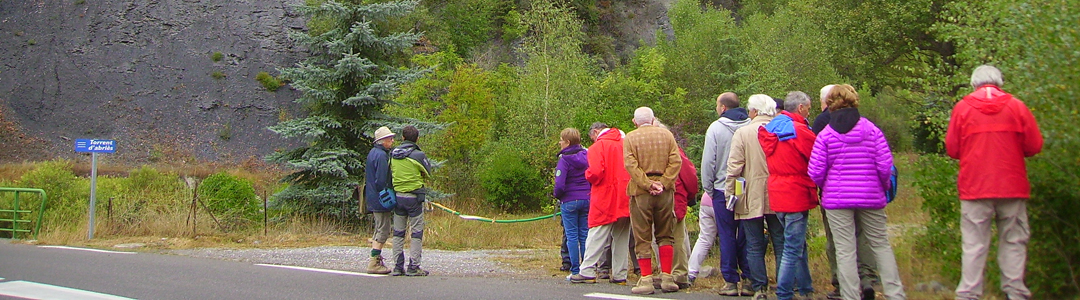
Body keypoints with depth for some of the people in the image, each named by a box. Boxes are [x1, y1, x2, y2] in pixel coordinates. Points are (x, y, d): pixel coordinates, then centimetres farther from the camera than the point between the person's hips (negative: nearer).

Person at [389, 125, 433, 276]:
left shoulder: (393, 154, 3)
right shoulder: (418, 155, -11)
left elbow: (391, 171, 13)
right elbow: (428, 173, 1)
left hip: (397, 196, 5)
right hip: (414, 197, -5)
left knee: (398, 233, 11)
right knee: (416, 233, 1)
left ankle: (398, 266, 11)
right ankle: (413, 267, -1)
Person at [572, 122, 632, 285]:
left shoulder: (598, 147, -7)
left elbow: (595, 173, -17)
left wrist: (587, 174, 3)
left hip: (605, 199, -5)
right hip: (625, 200, 5)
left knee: (596, 236, -2)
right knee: (621, 238, 9)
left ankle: (587, 272, -3)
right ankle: (619, 275, 9)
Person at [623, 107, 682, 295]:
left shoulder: (630, 138, 0)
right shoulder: (666, 134, 6)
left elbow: (630, 164, -11)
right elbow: (676, 161, -3)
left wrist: (647, 184, -12)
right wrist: (663, 182, -8)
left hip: (640, 192, -2)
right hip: (665, 191, 2)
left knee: (642, 238, 3)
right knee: (665, 235, 13)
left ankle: (646, 279, -1)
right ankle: (667, 278, 9)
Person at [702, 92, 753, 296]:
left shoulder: (715, 128, -7)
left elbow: (708, 161, -7)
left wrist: (708, 188, 4)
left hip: (723, 189, -3)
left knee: (727, 236, 3)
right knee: (747, 236, 7)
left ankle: (731, 281, 5)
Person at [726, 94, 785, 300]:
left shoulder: (743, 133, -6)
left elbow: (734, 167, -8)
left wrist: (729, 192, 0)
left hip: (752, 198, -2)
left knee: (754, 246, 5)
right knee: (781, 244, 8)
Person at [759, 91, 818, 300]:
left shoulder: (770, 130, 11)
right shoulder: (800, 131, -14)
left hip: (777, 194, 9)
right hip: (796, 195, -9)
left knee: (797, 245, 18)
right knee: (793, 249, -4)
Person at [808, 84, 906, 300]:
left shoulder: (825, 134, -3)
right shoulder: (872, 130, -1)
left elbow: (815, 172, -6)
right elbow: (885, 166, -5)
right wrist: (884, 187, 14)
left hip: (837, 199, -1)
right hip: (871, 197, 2)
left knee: (845, 251, 2)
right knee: (881, 245, 12)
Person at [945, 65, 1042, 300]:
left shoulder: (963, 107, 1)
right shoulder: (1016, 106, 2)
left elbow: (952, 149, 2)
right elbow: (1034, 146, 2)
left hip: (974, 187, 0)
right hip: (1012, 186, 0)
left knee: (974, 244, 2)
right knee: (1013, 241, 8)